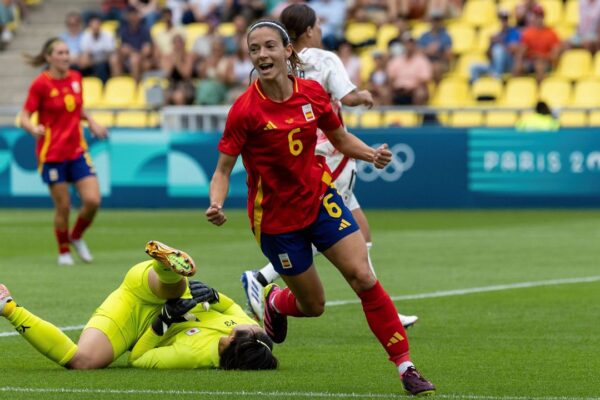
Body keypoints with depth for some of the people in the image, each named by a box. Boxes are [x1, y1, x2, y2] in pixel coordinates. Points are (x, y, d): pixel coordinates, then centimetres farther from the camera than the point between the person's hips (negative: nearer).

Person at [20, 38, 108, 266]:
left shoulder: (75, 78, 5)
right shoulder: (41, 84, -11)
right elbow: (24, 118, -10)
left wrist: (91, 122, 2)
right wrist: (34, 129, -31)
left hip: (77, 151, 5)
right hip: (52, 153, -5)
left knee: (93, 200, -6)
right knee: (63, 206, -1)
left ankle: (76, 237, 21)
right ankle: (63, 251, 20)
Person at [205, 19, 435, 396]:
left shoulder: (313, 93, -7)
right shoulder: (245, 109, -18)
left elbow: (341, 138, 9)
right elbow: (223, 169, -12)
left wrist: (372, 154, -11)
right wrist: (216, 205, -32)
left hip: (320, 198, 2)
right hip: (276, 216, -2)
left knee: (364, 277, -12)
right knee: (313, 305, 8)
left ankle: (405, 366, -7)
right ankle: (274, 301, 46)